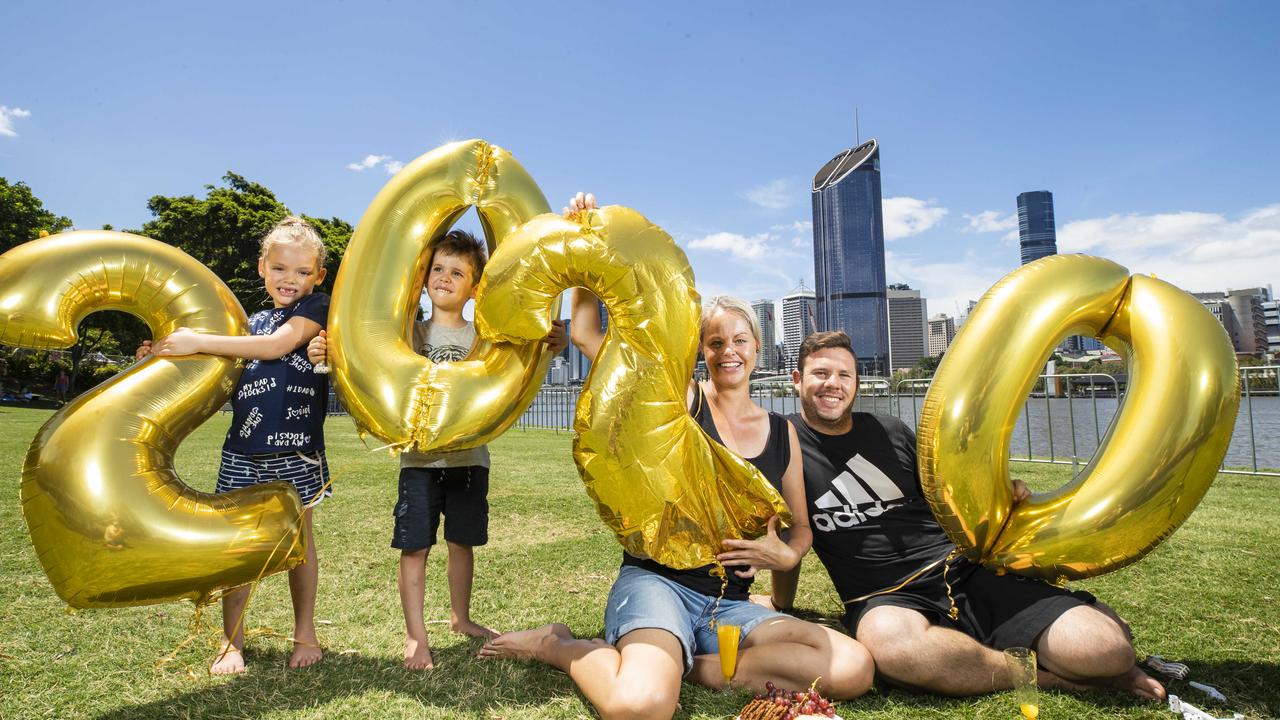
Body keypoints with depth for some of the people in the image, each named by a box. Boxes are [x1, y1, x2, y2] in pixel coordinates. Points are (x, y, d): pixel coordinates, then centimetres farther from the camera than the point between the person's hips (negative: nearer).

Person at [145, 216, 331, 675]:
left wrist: (198, 341, -16)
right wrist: (165, 359, 9)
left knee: (298, 536, 6)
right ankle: (232, 641, 18)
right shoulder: (253, 323, 16)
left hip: (296, 448, -4)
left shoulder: (316, 306, -1)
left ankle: (305, 633, 21)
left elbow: (278, 345, -16)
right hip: (244, 447, 5)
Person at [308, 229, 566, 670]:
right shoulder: (412, 334, 3)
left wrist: (549, 348, -27)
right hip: (420, 457, -1)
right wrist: (327, 357, -21)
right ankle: (415, 635, 16)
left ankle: (460, 617, 34)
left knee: (462, 541, 15)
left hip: (469, 457, 1)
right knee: (415, 547, 2)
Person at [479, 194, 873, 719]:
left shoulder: (782, 433, 10)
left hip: (730, 605, 5)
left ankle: (682, 665, -7)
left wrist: (785, 554, -4)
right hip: (655, 582, -5)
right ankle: (558, 645, -1)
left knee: (852, 667, -18)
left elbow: (800, 528, 18)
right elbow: (586, 336, -9)